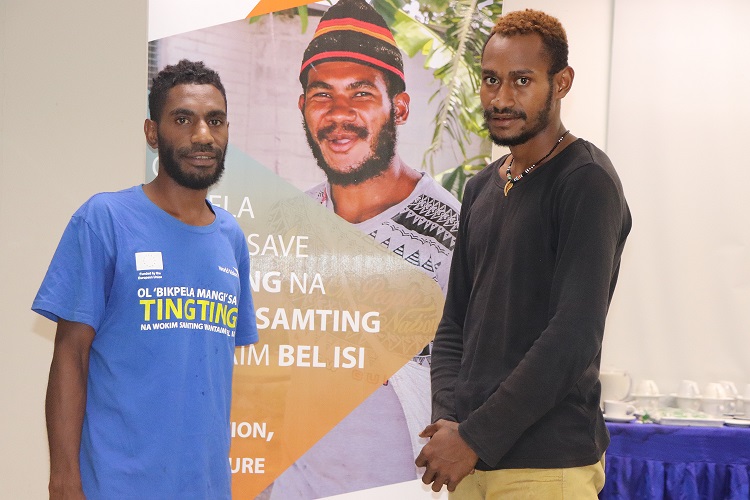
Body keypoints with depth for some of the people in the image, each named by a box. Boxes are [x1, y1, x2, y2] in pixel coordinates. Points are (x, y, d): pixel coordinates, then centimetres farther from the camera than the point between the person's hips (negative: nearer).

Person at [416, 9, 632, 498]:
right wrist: (446, 422, -2)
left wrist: (475, 437, -18)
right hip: (469, 458, 7)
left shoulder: (587, 183, -11)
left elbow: (573, 338, -19)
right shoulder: (482, 188, 13)